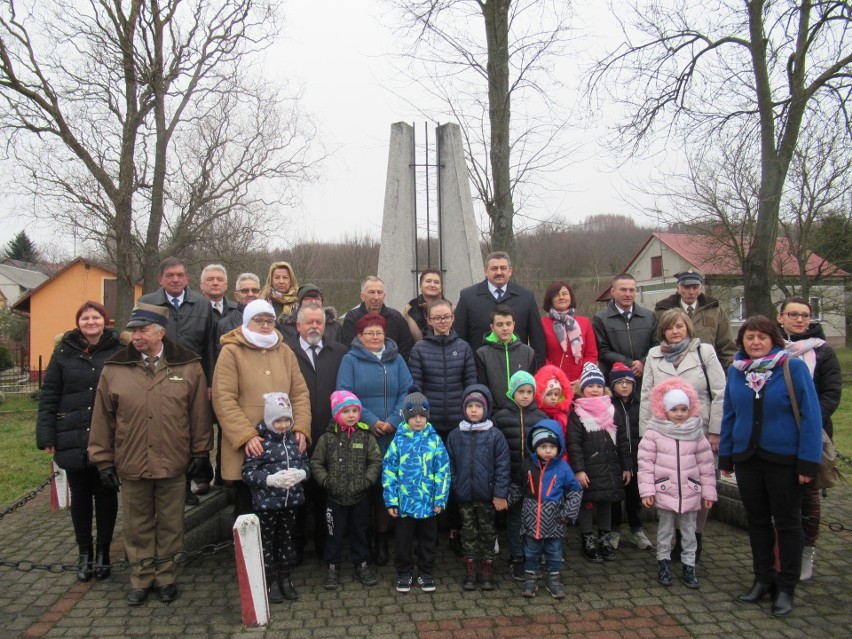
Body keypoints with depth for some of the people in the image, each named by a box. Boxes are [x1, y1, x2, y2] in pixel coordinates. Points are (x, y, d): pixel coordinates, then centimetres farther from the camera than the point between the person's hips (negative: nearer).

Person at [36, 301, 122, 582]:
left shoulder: (118, 351, -3)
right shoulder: (65, 351, 1)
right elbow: (49, 396, 2)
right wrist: (47, 436, -5)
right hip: (73, 439, 1)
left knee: (106, 495, 9)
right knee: (80, 496, 12)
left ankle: (103, 552, 25)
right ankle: (85, 553, 27)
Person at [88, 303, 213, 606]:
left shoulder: (188, 365, -2)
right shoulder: (115, 368, 0)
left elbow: (200, 414, 0)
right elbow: (102, 419, 4)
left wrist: (200, 454, -1)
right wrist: (104, 461, 4)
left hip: (174, 464, -1)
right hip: (131, 464, 1)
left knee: (170, 524, 12)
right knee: (138, 526, 13)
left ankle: (165, 576, 28)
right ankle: (141, 578, 30)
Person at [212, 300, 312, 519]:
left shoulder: (285, 352, 13)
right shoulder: (231, 351, -1)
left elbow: (300, 394, 11)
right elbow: (224, 400, -9)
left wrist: (301, 428, -4)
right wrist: (246, 436, -17)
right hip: (246, 449, -4)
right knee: (247, 512, 5)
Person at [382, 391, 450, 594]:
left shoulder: (434, 440, -4)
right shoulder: (399, 440, -5)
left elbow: (443, 470, -3)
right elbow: (389, 471, -3)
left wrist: (440, 499, -6)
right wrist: (391, 500, -6)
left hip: (428, 503, 0)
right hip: (404, 503, 0)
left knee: (428, 540, 15)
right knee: (404, 541, 12)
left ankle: (426, 573, 31)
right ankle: (404, 573, 30)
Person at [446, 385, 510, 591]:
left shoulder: (495, 435, -6)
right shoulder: (455, 435, 0)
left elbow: (502, 466, -7)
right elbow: (450, 465, 4)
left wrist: (500, 494, -10)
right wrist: (453, 488, 0)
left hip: (487, 496, -2)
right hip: (464, 495, 2)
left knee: (488, 531, 11)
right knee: (468, 532, 11)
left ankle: (487, 570, 23)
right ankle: (470, 570, 22)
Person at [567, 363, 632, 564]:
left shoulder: (613, 412, 8)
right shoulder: (577, 414, -6)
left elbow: (622, 442, 11)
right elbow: (574, 444, -10)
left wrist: (626, 467, 8)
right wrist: (578, 470, -16)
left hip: (610, 469, 4)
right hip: (588, 470, -4)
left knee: (606, 503, 14)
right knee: (588, 504, 2)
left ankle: (605, 539, 29)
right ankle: (588, 541, 16)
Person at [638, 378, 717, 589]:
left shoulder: (696, 433, 1)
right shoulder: (654, 432, -7)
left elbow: (706, 464, 4)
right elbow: (645, 462, -8)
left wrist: (708, 491, 3)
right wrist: (646, 490, -12)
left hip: (690, 491, 2)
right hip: (664, 491, -2)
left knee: (689, 530, 11)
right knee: (665, 529, 10)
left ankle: (689, 566, 23)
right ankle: (663, 562, 24)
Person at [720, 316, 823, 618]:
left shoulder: (793, 367, -11)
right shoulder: (735, 370, 2)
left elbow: (811, 415, -11)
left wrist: (808, 461, -13)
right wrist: (725, 456, 8)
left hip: (784, 459, -4)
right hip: (747, 457, 4)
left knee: (787, 523, 8)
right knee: (757, 520, 14)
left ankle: (786, 588, 20)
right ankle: (763, 579, 28)